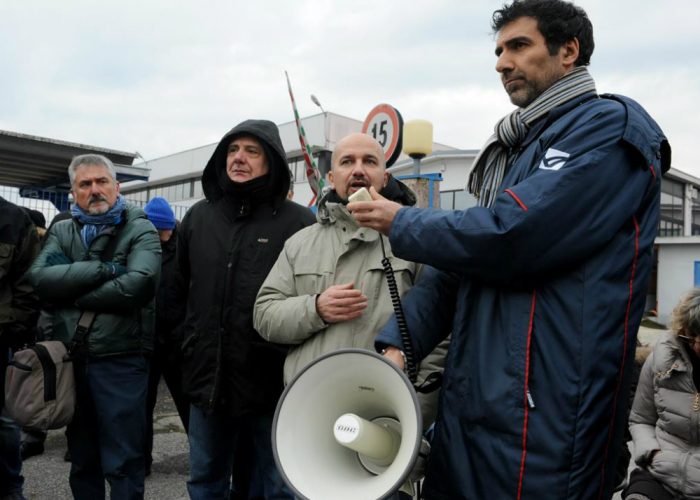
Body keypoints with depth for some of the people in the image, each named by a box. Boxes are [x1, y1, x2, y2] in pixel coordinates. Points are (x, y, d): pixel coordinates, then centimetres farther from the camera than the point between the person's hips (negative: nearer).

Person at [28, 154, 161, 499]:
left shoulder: (140, 229, -2)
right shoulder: (62, 231, 11)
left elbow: (139, 285, -20)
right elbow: (38, 278, -8)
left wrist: (74, 295, -10)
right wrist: (103, 269, -16)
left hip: (121, 359, -4)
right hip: (69, 357, 5)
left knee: (123, 463, 3)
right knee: (82, 458, 18)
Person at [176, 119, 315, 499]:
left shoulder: (298, 222, -8)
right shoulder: (198, 217, 9)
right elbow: (178, 288, 16)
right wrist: (182, 344, 14)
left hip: (274, 381, -4)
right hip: (207, 378, 5)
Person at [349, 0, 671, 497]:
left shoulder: (610, 126, -8)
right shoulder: (514, 150, 18)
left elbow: (509, 236, -22)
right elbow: (461, 261, 14)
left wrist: (403, 224, -6)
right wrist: (397, 343, 1)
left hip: (541, 412, -8)